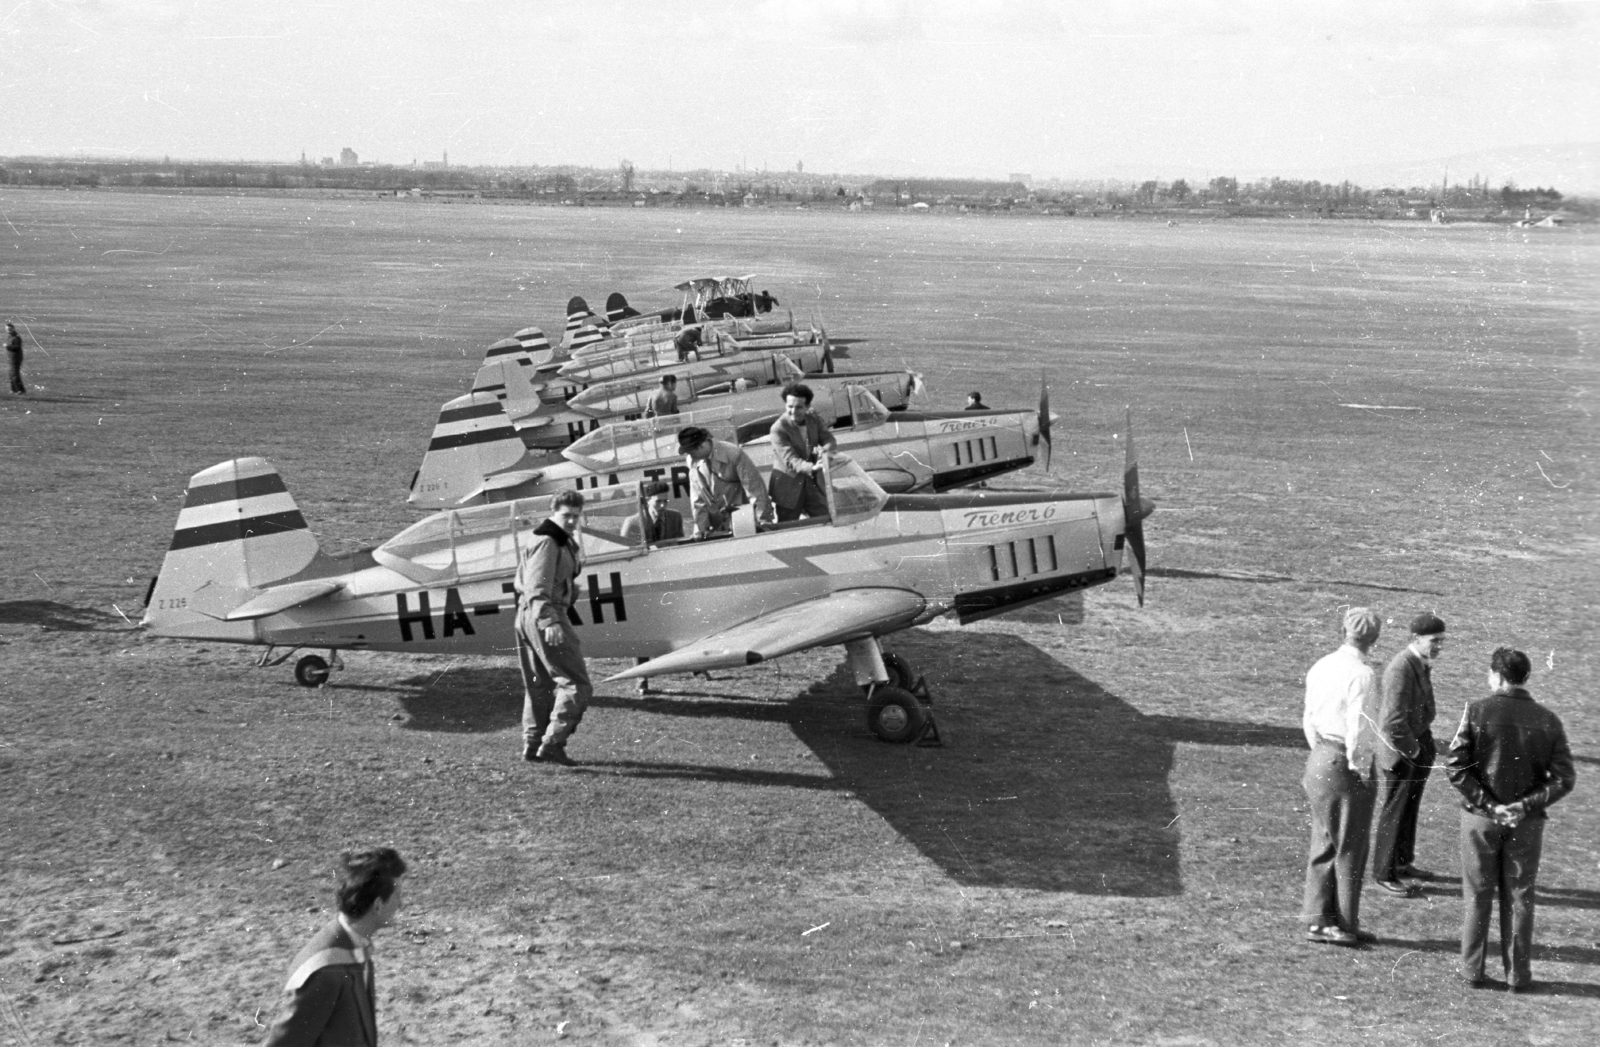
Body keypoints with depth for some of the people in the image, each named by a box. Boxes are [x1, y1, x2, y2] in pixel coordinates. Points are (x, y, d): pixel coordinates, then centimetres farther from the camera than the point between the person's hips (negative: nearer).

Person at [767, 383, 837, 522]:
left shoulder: (814, 420, 0)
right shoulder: (778, 429, -20)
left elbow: (830, 441, -2)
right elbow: (790, 460, -29)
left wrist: (824, 449, -28)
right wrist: (812, 468, -47)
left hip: (813, 483, 5)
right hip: (788, 485, -5)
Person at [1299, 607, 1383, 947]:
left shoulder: (1320, 667, 6)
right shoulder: (1362, 675, -17)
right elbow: (1358, 729, -19)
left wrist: (1321, 754, 18)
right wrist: (1361, 770, -9)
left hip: (1319, 761, 8)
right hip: (1347, 765, -7)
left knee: (1323, 843, 15)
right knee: (1350, 848, 4)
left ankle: (1317, 920, 19)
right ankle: (1344, 925, 11)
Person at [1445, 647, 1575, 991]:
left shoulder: (1477, 710, -9)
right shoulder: (1548, 721, -3)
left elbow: (1454, 765, -14)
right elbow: (1564, 779, -6)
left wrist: (1486, 804, -10)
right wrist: (1527, 805, -7)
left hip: (1480, 818, -1)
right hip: (1527, 822, 1)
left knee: (1477, 895, 10)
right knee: (1519, 898, 11)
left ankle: (1472, 970, 15)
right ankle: (1517, 974, 16)